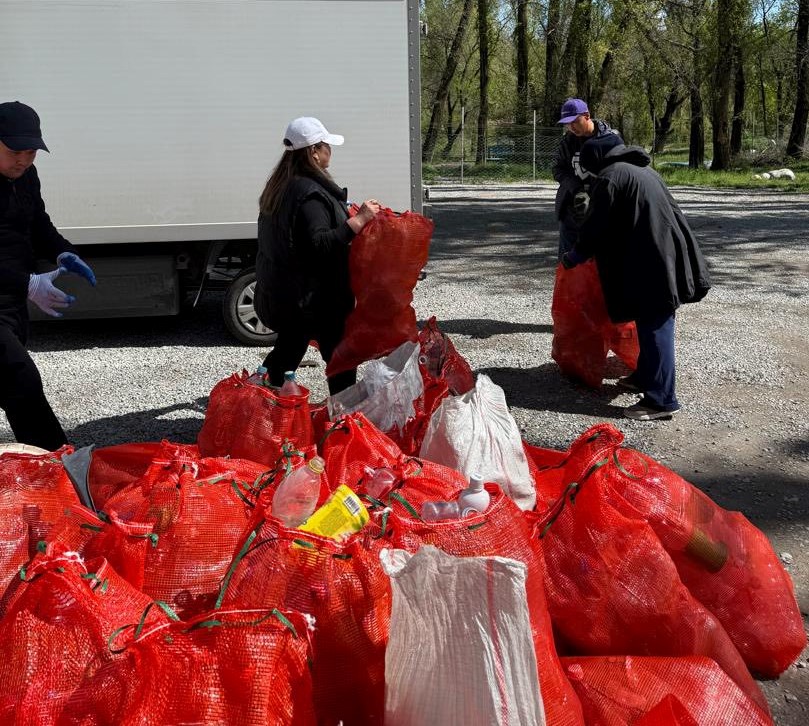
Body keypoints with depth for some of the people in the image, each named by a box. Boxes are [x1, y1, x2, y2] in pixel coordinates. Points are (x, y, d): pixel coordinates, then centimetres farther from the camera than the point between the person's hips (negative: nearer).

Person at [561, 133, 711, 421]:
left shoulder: (608, 179, -8)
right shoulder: (644, 170, 19)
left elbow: (597, 227, -7)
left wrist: (574, 256, 9)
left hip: (649, 262, -9)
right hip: (666, 255, 9)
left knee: (654, 326, -7)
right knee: (651, 322, 19)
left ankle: (661, 400, -3)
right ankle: (645, 376, 33)